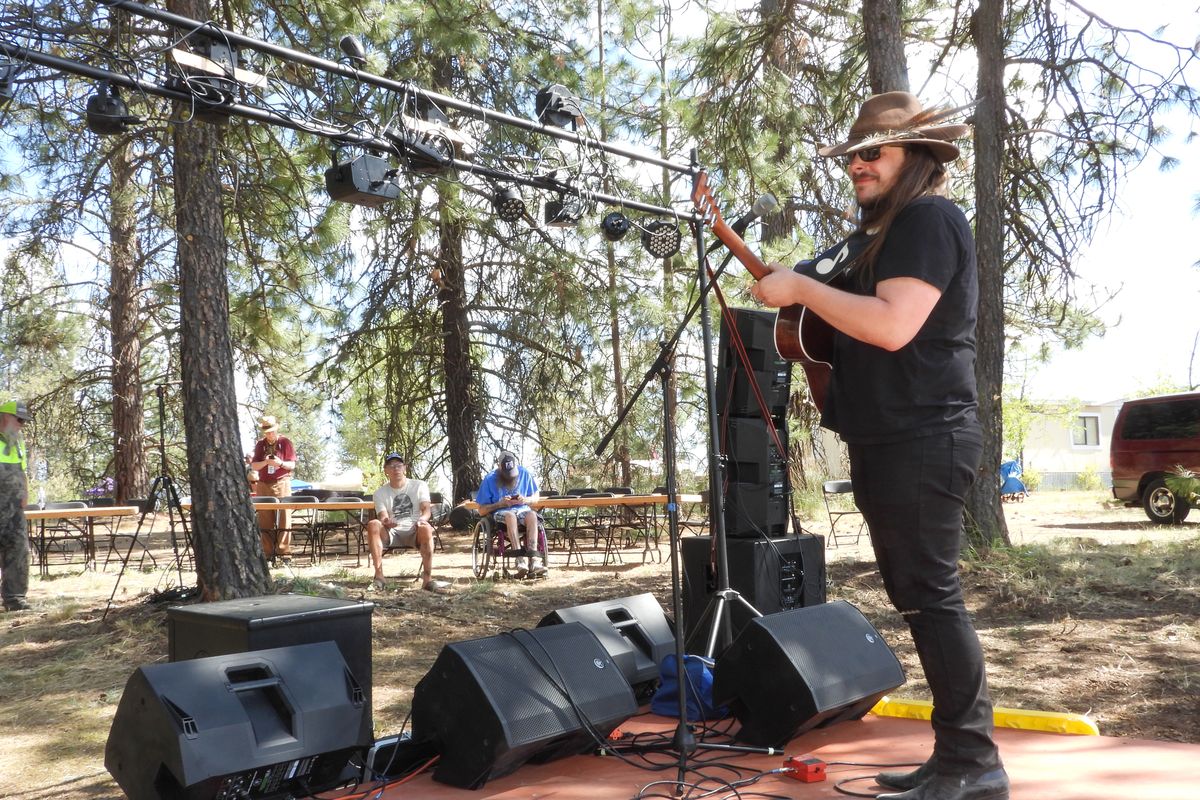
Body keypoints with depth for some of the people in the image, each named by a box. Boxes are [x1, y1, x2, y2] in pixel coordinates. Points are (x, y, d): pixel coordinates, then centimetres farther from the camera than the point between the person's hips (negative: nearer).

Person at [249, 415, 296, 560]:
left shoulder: (285, 442, 2)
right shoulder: (260, 444, 11)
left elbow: (292, 465, 1)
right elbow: (254, 466, 8)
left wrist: (280, 463, -19)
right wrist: (265, 462, -11)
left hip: (281, 484, -3)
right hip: (263, 485, 3)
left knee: (283, 519, -7)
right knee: (265, 521, 2)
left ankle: (284, 552, -7)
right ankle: (268, 552, 6)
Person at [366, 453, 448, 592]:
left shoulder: (420, 486, 7)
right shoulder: (380, 493, 9)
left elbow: (426, 509, -9)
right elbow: (383, 517, -6)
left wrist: (422, 519, -34)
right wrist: (386, 522, -33)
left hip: (414, 533, -1)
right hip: (392, 533, 2)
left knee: (426, 528, -37)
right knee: (373, 525, -29)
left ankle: (427, 579, -37)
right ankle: (379, 576, -31)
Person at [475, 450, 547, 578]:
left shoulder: (525, 474, 2)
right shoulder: (490, 480, -4)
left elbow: (536, 497, 14)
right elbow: (482, 511, 0)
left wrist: (525, 500, -8)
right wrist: (500, 503, -15)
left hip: (522, 509, 2)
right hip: (500, 513, -2)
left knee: (532, 515, -34)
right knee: (510, 516, -39)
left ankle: (533, 560, -46)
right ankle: (521, 560, -51)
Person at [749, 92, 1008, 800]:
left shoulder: (929, 218, -9)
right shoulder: (892, 228, 23)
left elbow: (893, 325, -23)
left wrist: (800, 288, -16)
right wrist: (802, 299, 14)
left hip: (921, 440, -11)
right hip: (895, 440, 11)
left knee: (930, 596, -8)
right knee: (924, 598, 12)